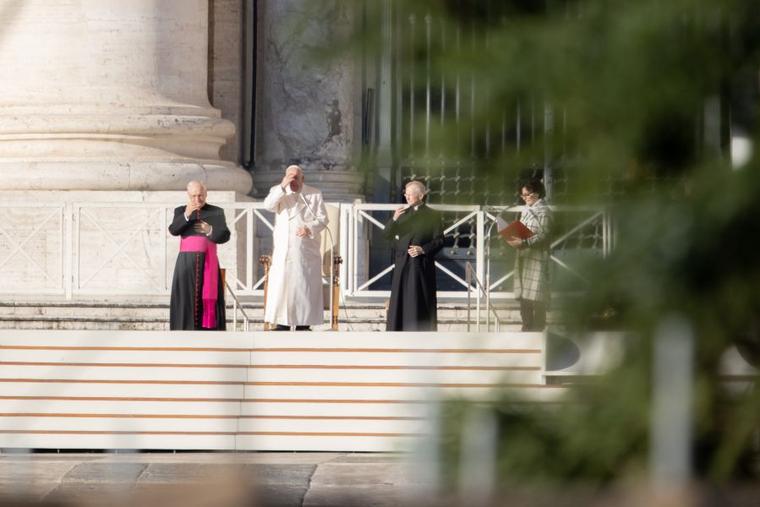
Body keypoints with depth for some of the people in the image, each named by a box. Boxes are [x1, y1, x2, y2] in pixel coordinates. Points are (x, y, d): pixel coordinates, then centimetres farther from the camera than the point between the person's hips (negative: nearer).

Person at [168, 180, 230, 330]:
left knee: (209, 300, -6)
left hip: (208, 262, 0)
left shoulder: (217, 212, 9)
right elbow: (173, 230, -7)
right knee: (186, 299, -6)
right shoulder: (180, 211, 10)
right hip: (187, 262, 0)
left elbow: (224, 236, -1)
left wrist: (210, 231, -20)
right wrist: (186, 215, -20)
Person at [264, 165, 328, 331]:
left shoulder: (314, 194, 7)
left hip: (306, 250, -1)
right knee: (281, 284, -5)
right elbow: (268, 205, -11)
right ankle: (282, 325, -2)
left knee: (305, 285, -2)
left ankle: (303, 324, 2)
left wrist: (310, 228, -18)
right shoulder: (278, 191, 9)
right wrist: (283, 186, -19)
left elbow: (323, 218, 1)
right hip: (283, 250, 1)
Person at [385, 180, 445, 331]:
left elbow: (439, 240, -2)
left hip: (422, 266, -4)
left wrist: (423, 249, -16)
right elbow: (388, 234, 8)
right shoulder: (403, 213, 15)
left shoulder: (432, 215, 2)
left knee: (421, 304, -5)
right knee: (400, 301, 0)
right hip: (403, 266, 4)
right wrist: (394, 219, -10)